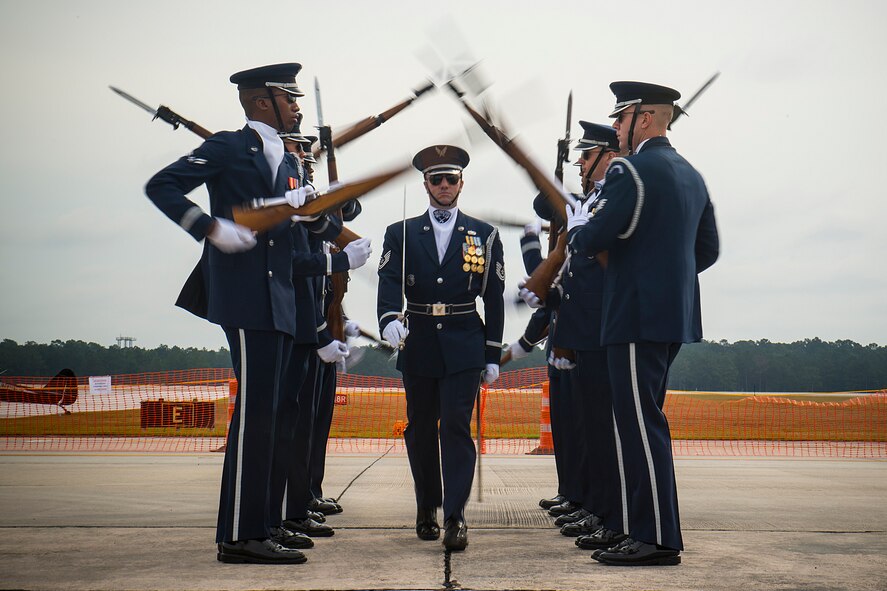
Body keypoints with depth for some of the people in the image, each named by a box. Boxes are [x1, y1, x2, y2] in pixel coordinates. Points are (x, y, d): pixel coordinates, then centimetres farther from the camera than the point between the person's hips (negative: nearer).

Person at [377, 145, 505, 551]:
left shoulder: (484, 236, 8)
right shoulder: (401, 234, 8)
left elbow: (494, 298, 8)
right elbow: (389, 284, -7)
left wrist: (492, 356, 4)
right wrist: (390, 320, -28)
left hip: (463, 347, -1)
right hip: (418, 346, 2)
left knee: (456, 426, -10)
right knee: (420, 429, 9)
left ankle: (455, 516, -10)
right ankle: (426, 509, 24)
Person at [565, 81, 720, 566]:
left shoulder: (630, 171, -13)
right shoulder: (691, 175, 16)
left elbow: (591, 241, -17)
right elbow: (707, 249, 20)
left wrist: (575, 225, 4)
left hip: (638, 317, -10)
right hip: (675, 316, 10)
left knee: (641, 426, -6)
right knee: (644, 423, 15)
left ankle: (658, 540, -3)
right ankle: (643, 528, 20)